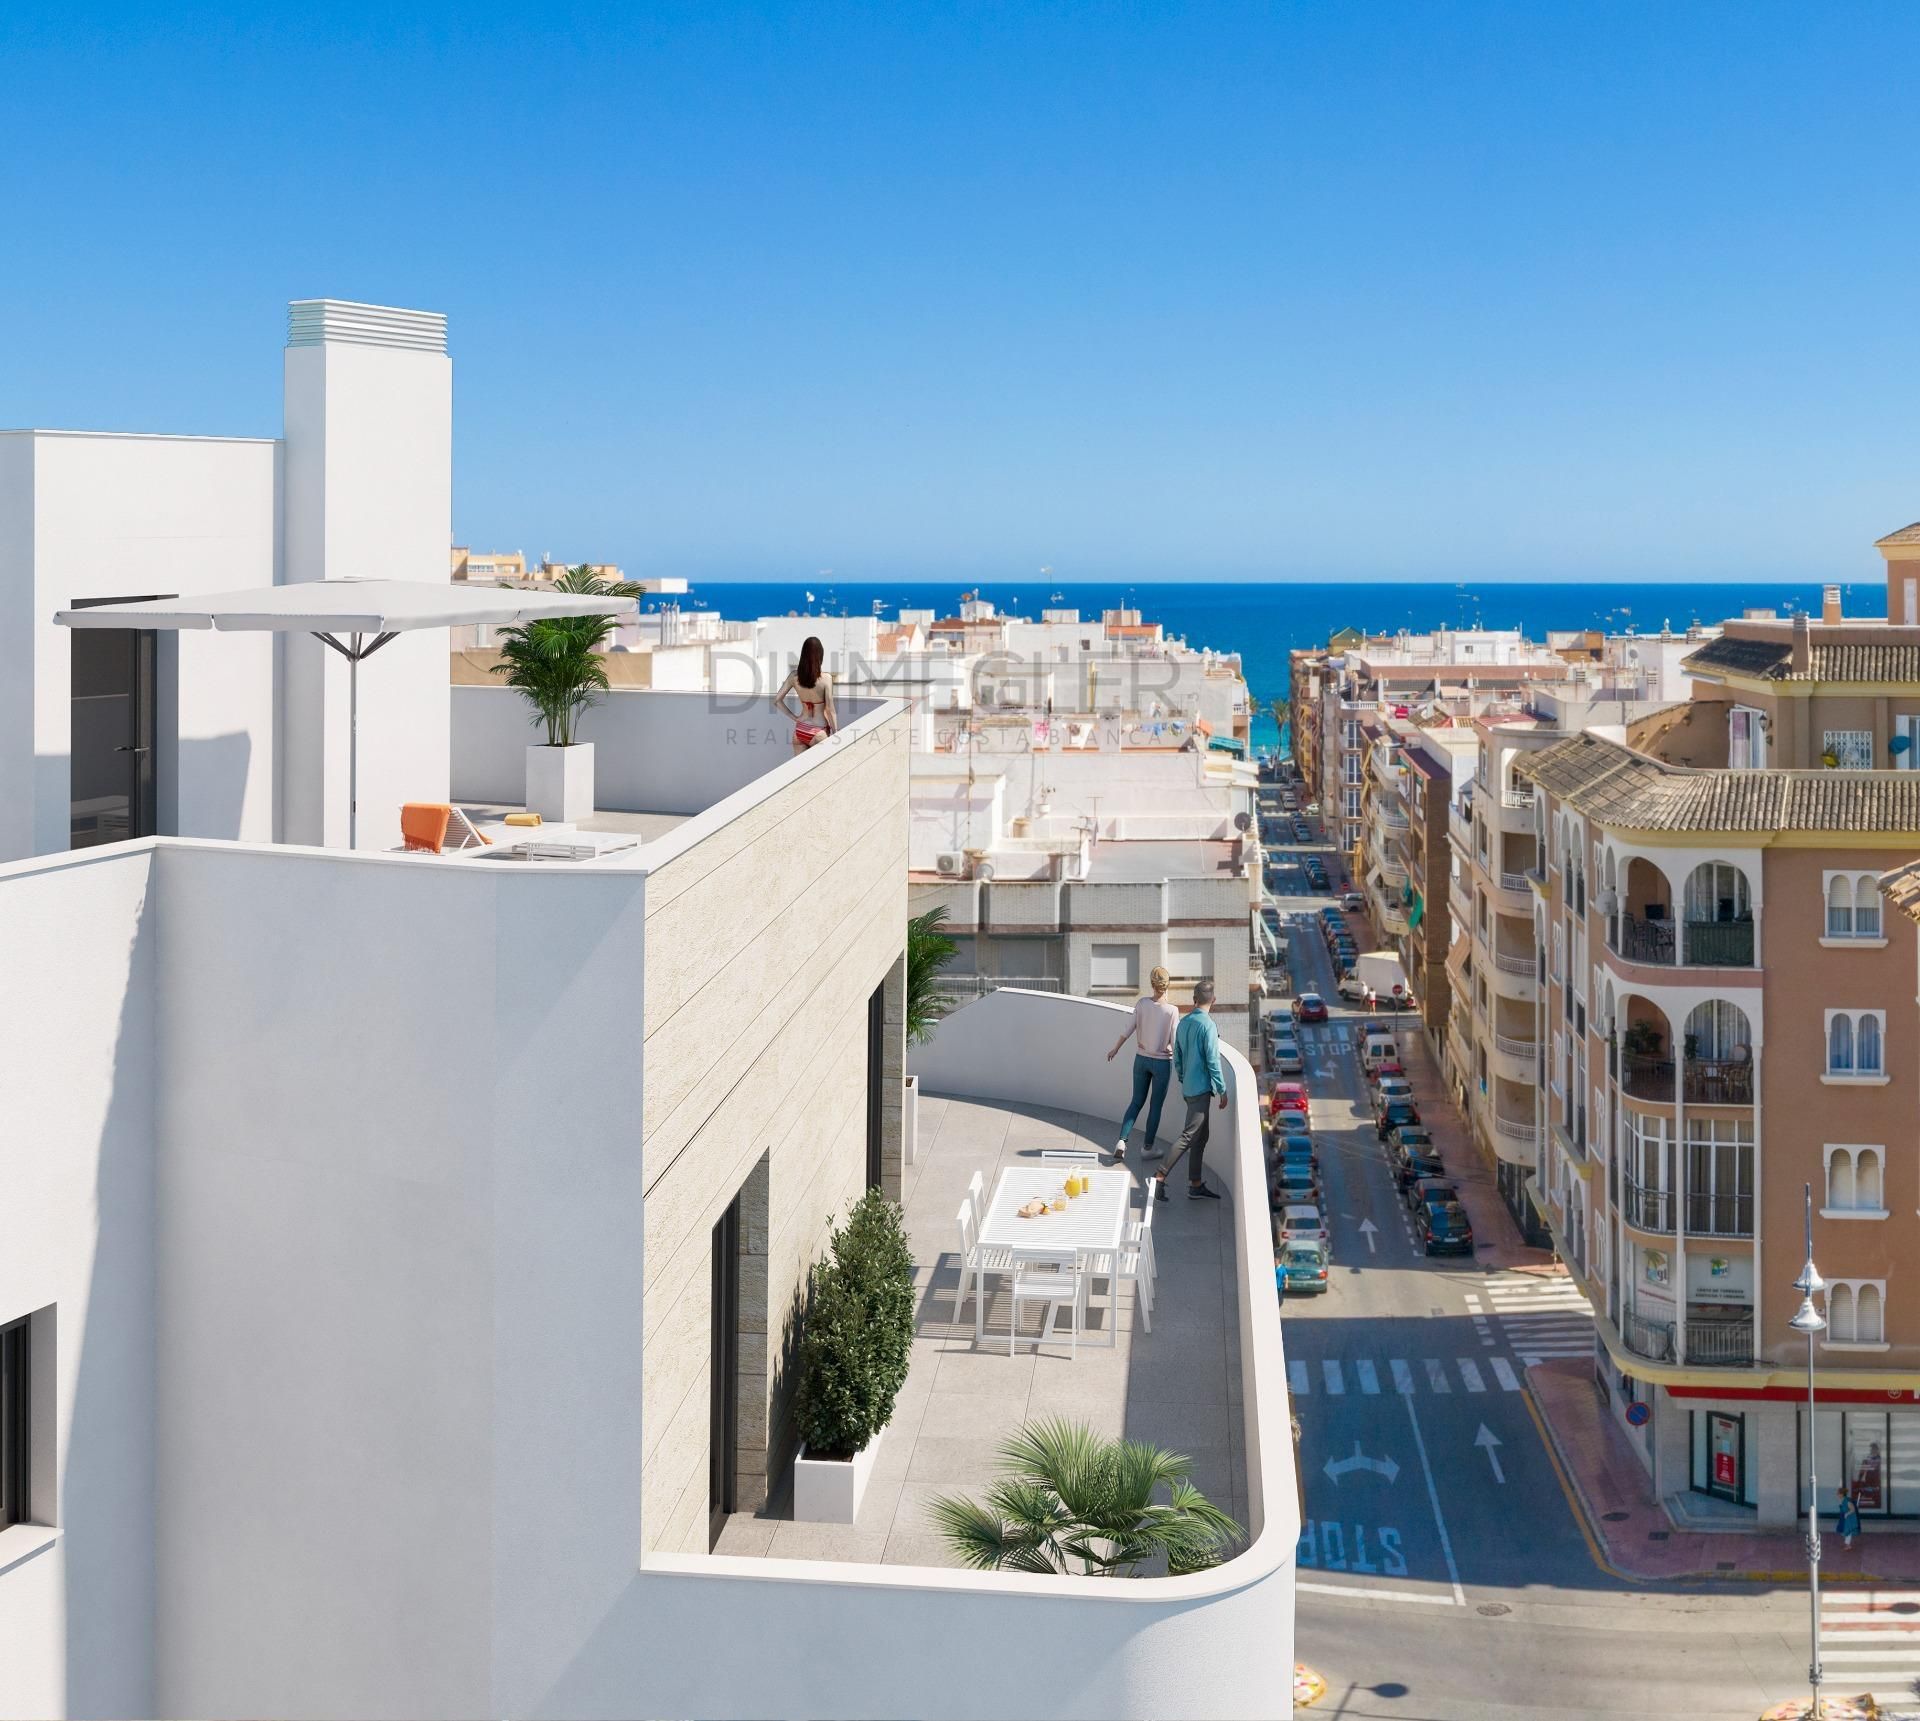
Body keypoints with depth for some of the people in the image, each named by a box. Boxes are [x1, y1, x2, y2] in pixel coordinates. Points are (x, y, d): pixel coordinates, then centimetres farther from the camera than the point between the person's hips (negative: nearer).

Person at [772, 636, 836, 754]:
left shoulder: (794, 676, -4)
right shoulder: (826, 678, -16)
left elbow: (777, 701, -2)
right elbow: (830, 710, -14)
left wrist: (794, 718, 6)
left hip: (799, 731, 4)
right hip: (818, 733, -4)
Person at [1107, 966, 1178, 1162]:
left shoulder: (1141, 1003, -9)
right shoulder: (1172, 1011, -17)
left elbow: (1128, 1030, -3)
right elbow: (1174, 1043, -14)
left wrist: (1115, 1050, 11)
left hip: (1141, 1059, 3)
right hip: (1162, 1063, -3)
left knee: (1136, 1102, 15)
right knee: (1155, 1106, 12)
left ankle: (1122, 1141, 0)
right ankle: (1148, 1148, 21)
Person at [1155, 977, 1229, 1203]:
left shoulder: (1183, 1023, 9)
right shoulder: (1208, 1025, -15)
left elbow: (1177, 1059, 15)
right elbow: (1213, 1062, -16)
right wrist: (1223, 1091, -9)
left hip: (1188, 1088, 8)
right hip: (1201, 1089, -8)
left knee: (1201, 1136, 14)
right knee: (1189, 1137, -7)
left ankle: (1195, 1185, 18)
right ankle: (1160, 1178, -11)